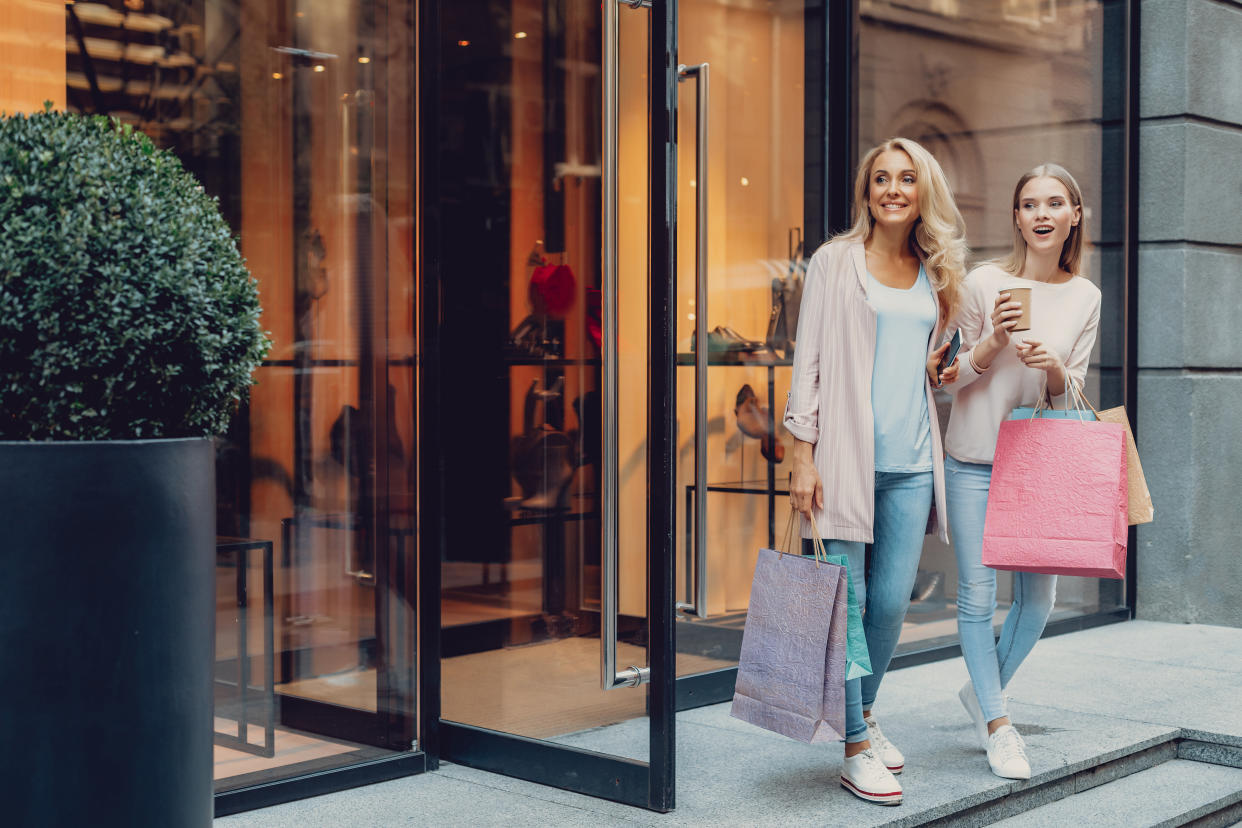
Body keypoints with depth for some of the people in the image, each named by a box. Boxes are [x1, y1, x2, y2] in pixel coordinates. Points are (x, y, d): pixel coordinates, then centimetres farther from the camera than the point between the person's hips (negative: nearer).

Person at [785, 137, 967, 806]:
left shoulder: (935, 273, 14)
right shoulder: (835, 262, 1)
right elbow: (809, 361, -2)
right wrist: (804, 455, -8)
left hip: (911, 462, 4)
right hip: (847, 454, -4)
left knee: (892, 602, 6)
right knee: (846, 601, -2)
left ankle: (862, 714, 29)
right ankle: (856, 749, 8)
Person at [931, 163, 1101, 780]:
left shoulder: (1085, 297, 4)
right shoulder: (984, 283, -7)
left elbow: (1070, 394, 7)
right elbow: (947, 379, -2)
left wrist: (1052, 368, -15)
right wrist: (992, 344, -19)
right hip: (973, 461, -3)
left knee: (1039, 596, 6)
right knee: (978, 595, -1)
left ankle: (983, 691, 31)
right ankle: (997, 724, 14)